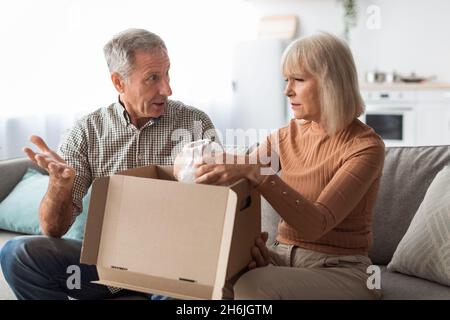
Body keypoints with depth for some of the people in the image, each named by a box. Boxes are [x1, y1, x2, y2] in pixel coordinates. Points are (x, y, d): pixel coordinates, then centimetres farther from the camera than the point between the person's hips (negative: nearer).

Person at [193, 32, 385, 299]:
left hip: (339, 270, -4)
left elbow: (316, 224, -25)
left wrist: (255, 173, -35)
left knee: (253, 286, -32)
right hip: (282, 257, 5)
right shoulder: (288, 136, 5)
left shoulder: (365, 146, -13)